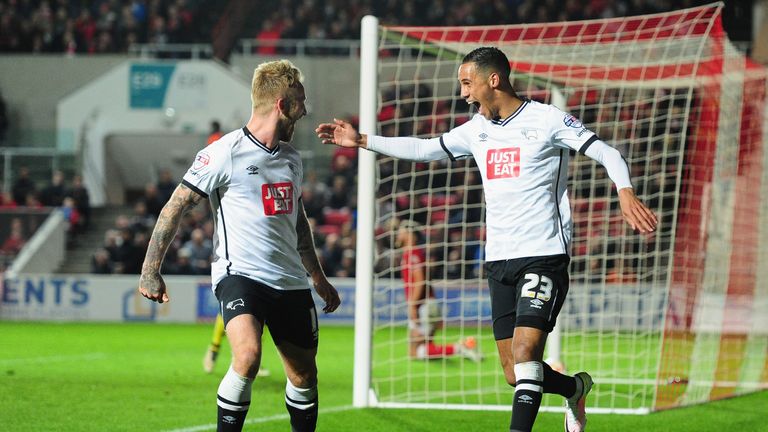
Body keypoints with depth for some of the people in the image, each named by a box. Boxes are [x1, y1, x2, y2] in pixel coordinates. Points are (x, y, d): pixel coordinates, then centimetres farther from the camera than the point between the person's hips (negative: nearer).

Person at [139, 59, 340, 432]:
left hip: (290, 282, 7)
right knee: (248, 357, -30)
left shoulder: (291, 159, 15)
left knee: (305, 377, 9)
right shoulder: (224, 153, -8)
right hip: (239, 274, -7)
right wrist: (151, 270, -10)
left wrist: (319, 278, 35)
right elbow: (175, 208, -5)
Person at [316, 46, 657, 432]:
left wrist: (625, 193, -28)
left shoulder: (547, 120, -6)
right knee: (515, 374, 5)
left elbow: (608, 155, -9)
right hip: (499, 261, 7)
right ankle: (575, 389, 33)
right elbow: (425, 149, 25)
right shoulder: (477, 129, 13)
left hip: (544, 256, -6)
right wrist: (362, 141, 22)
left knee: (525, 352, -22)